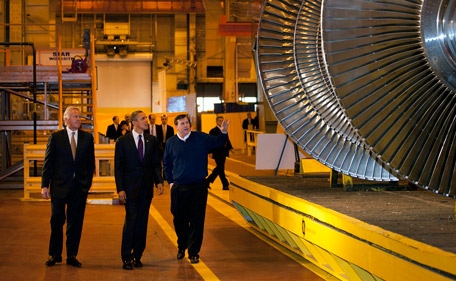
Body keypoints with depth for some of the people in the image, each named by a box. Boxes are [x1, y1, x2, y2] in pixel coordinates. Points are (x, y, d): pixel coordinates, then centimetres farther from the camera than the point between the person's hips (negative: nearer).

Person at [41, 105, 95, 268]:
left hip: (80, 187, 2)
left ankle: (72, 256, 15)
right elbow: (48, 162, -1)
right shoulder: (55, 137, 0)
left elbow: (90, 162, 10)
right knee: (57, 221, 4)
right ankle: (55, 255, 17)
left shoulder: (87, 137, 6)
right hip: (59, 186, -2)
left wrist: (87, 181, 1)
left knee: (75, 222, 6)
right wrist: (45, 185, -7)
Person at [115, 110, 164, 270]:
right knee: (131, 220, -9)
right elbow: (118, 167, -3)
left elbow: (156, 163, 10)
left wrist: (159, 181, -6)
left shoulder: (152, 140, 7)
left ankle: (137, 255, 16)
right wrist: (120, 189, -10)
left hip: (146, 188, 4)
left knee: (142, 221, 7)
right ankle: (126, 258, -2)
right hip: (130, 188, -4)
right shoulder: (123, 141, -2)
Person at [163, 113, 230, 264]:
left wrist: (223, 132, -27)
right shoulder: (171, 143, 3)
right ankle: (181, 247, 34)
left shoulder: (201, 138, -1)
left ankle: (193, 252, 10)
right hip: (178, 188, 1)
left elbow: (217, 142, -7)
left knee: (197, 221, 1)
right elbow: (167, 164, 13)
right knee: (179, 219, 11)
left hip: (199, 187, -1)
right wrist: (170, 181, 7)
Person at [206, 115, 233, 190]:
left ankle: (208, 181, 27)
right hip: (217, 153, -8)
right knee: (221, 169, -3)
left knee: (218, 169, 14)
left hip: (223, 153, 8)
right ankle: (225, 185, 1)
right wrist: (211, 152, -18)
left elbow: (227, 140, 16)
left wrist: (230, 148, 2)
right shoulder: (213, 131, -10)